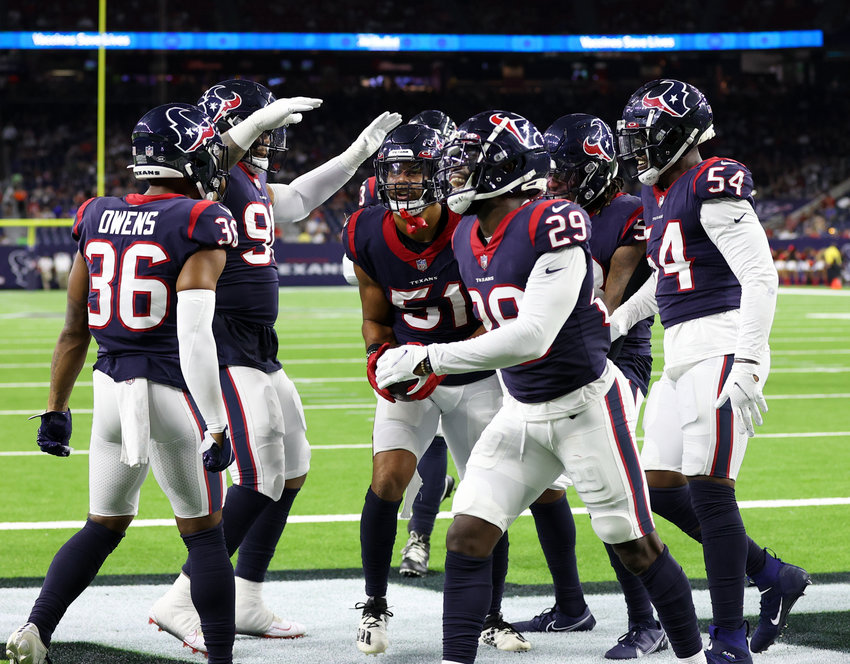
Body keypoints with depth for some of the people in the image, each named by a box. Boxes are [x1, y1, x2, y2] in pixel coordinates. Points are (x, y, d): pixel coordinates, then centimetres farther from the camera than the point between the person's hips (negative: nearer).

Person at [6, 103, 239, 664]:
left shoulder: (98, 219, 7)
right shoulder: (198, 226, -12)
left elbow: (76, 328, 12)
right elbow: (194, 337, -20)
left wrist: (57, 408, 20)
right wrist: (217, 427, -18)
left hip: (111, 389, 6)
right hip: (170, 393, -6)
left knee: (104, 525, 20)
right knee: (205, 534, 8)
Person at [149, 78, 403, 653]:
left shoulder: (256, 186, 15)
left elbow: (299, 199, 37)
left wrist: (360, 151, 38)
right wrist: (262, 118, -48)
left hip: (259, 347, 10)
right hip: (224, 346, -10)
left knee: (291, 473, 15)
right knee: (259, 480, -15)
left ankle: (247, 605, 22)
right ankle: (181, 602, -10)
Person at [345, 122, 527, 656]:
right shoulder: (369, 238, -11)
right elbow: (376, 320, 4)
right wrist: (381, 357, -17)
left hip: (474, 376, -1)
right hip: (410, 375, 1)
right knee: (388, 478, -18)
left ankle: (491, 619, 21)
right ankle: (375, 607, -1)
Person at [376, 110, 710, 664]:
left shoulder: (552, 225, -23)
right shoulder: (468, 239, 3)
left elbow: (531, 336, -28)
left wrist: (428, 359, -26)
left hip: (586, 404, -7)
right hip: (522, 411, 7)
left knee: (637, 549, 3)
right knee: (467, 538, -5)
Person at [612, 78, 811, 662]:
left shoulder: (714, 187, -12)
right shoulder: (659, 196, 17)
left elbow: (760, 279, -18)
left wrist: (746, 366, -24)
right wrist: (617, 320, 24)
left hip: (721, 346, -10)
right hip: (682, 358, 10)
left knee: (709, 489, -10)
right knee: (662, 488, 8)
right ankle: (774, 576, 19)